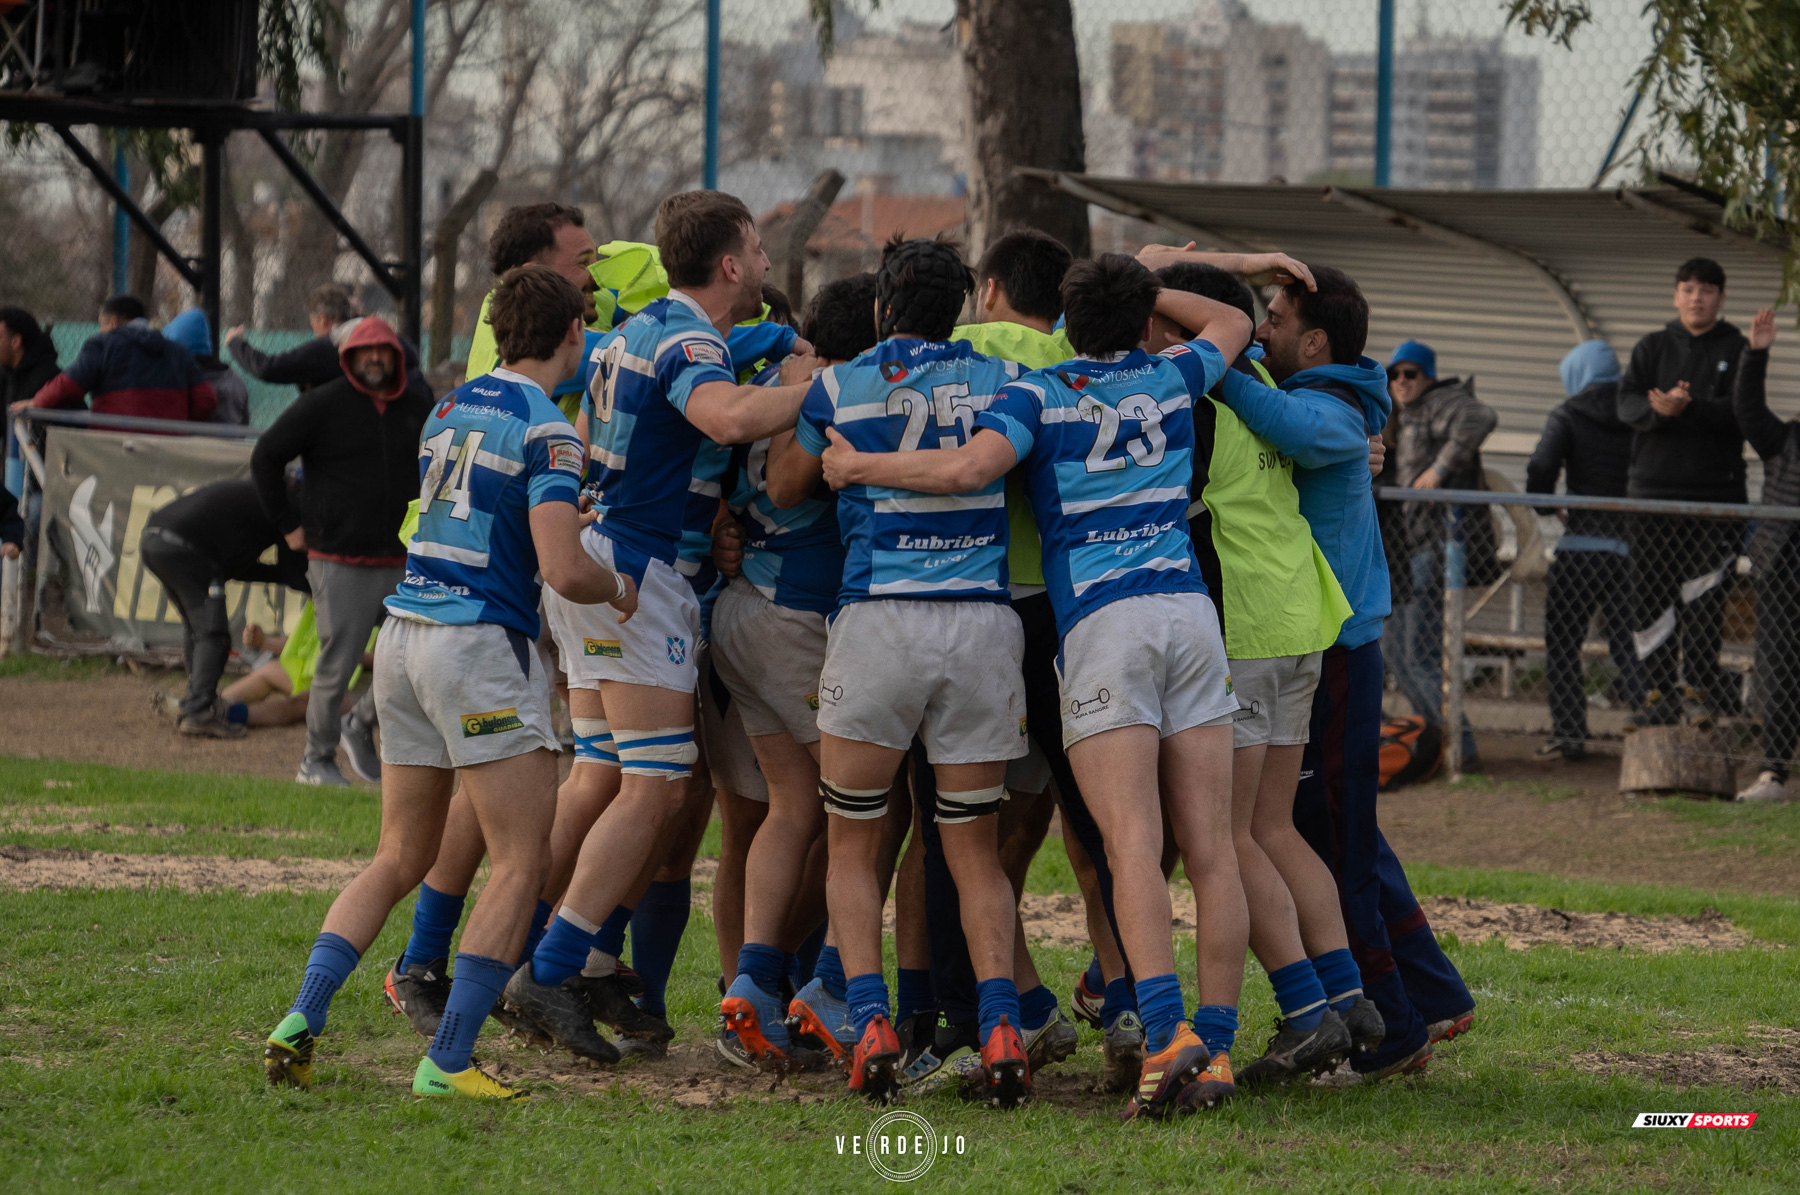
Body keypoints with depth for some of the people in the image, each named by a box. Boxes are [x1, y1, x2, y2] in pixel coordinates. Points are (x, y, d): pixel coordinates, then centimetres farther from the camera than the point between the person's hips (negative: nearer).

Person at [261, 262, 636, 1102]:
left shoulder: (451, 410, 13)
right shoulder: (546, 432, -11)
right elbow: (563, 570, -19)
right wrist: (617, 588, 2)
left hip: (405, 634, 8)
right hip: (482, 645, -8)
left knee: (400, 859, 14)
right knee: (521, 863, -2)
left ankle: (301, 1020, 0)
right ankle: (447, 1062, -10)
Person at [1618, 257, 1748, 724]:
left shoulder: (1737, 351, 5)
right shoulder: (1654, 347, 12)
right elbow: (1628, 402, 0)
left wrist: (1687, 408, -22)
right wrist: (1658, 408, -22)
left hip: (1716, 489, -2)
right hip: (1654, 486, 2)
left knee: (1706, 589, -6)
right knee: (1653, 591, 1)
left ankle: (1702, 676, 4)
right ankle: (1660, 692, 5)